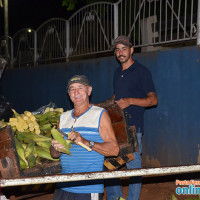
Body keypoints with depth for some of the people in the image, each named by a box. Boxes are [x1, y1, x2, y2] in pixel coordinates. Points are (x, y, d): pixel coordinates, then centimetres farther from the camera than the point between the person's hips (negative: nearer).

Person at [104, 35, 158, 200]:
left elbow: (153, 100, -9)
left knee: (133, 166, -3)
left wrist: (130, 101, -21)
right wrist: (99, 106, 19)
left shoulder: (141, 71, -5)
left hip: (132, 126, -7)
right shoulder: (117, 72, 17)